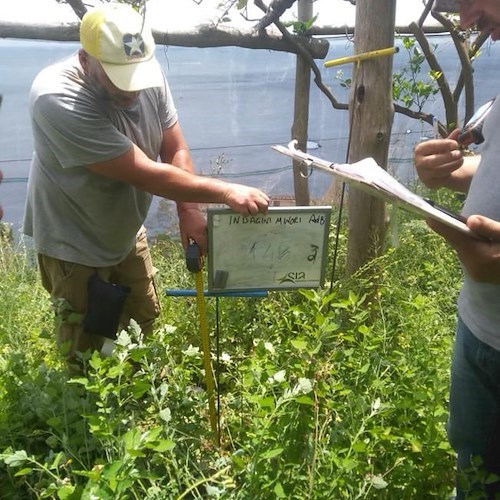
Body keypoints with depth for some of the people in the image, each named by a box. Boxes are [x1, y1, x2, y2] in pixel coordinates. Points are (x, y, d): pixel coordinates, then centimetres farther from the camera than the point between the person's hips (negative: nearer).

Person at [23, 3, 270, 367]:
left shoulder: (149, 77, -14)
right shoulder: (58, 101, -34)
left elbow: (175, 150, -6)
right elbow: (147, 175, -35)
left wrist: (189, 212, -20)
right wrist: (226, 192, -32)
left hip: (126, 232, 7)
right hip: (75, 245, -6)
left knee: (145, 325, 21)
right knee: (88, 354, 6)